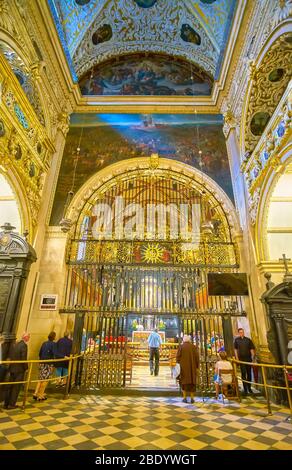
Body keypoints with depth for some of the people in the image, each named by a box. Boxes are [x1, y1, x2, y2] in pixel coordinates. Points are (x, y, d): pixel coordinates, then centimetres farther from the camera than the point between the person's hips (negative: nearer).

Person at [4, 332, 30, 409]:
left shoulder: (14, 344, 4)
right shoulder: (24, 345, -20)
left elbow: (10, 356, 8)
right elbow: (24, 359, -20)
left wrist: (12, 365, 16)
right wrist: (26, 368, -6)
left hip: (12, 368, 7)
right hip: (19, 369, -7)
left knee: (9, 386, 17)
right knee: (16, 387, 7)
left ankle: (6, 404, 26)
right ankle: (11, 404, 14)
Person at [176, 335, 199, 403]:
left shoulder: (181, 347, -6)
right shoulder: (193, 347, -2)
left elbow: (178, 357, -7)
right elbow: (197, 357, -3)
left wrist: (179, 364, 5)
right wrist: (197, 366, 5)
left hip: (183, 367, -1)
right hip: (192, 367, 1)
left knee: (184, 382, 9)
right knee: (192, 381, 12)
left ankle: (185, 398, 9)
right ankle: (192, 398, 12)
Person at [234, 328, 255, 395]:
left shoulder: (248, 340, 1)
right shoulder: (236, 340, 1)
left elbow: (252, 349, 4)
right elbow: (235, 349, 6)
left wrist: (253, 357, -2)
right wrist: (237, 358, 1)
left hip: (248, 359, 1)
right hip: (241, 359, -1)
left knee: (249, 373, 11)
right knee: (243, 374, -1)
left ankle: (249, 387, 26)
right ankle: (245, 388, 7)